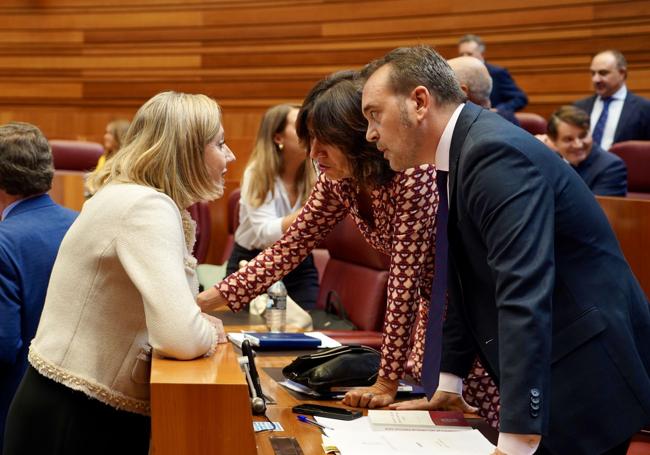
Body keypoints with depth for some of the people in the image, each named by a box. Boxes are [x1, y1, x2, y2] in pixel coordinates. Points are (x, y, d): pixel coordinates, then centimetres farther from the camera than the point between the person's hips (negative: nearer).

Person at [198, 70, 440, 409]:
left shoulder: (412, 175, -31)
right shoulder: (338, 180, -6)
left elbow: (405, 279, -30)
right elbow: (289, 248, -2)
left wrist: (387, 383, -28)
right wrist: (202, 301, -9)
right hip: (431, 308, 7)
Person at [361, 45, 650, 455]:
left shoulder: (496, 152, -23)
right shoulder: (463, 152, 8)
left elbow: (525, 297, -32)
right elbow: (466, 282, 17)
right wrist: (448, 383, 15)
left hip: (589, 376, -9)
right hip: (549, 379, 9)